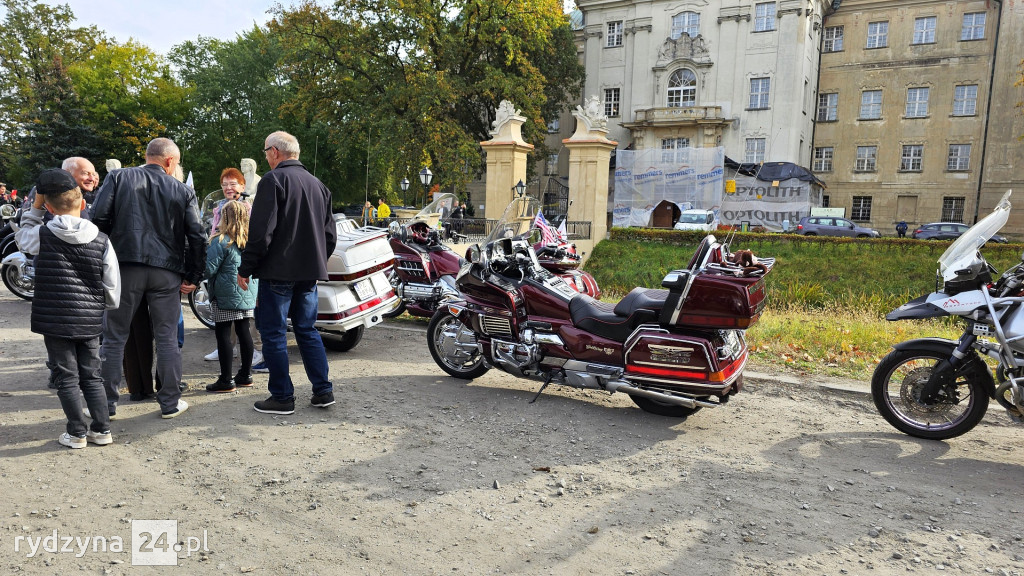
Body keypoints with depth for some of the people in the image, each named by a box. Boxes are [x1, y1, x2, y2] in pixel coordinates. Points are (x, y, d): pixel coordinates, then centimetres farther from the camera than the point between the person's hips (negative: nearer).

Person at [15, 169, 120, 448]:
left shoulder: (43, 235, -7)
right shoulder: (101, 241, -3)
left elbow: (23, 236, 19)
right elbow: (113, 287, 0)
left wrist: (35, 206, 14)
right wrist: (104, 307, 17)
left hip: (54, 320, -2)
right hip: (90, 321, 2)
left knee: (67, 378, 6)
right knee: (91, 376, 13)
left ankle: (77, 433, 12)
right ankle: (102, 429, 15)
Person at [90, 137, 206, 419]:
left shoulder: (118, 177, 5)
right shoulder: (183, 191, 5)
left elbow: (99, 218, -4)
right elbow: (197, 237, 0)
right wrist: (193, 276, 7)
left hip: (125, 267, 0)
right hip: (166, 272, 0)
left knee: (114, 337, 11)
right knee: (167, 338, 8)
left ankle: (106, 403, 17)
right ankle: (170, 403, 14)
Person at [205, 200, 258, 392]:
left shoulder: (221, 242, -13)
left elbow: (209, 268, -15)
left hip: (226, 297, -7)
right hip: (247, 295, 7)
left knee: (223, 335, -1)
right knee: (243, 332, 13)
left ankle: (226, 380, 2)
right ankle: (245, 374, 21)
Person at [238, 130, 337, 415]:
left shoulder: (274, 179, -8)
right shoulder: (317, 184, 15)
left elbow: (261, 231, -16)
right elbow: (330, 233, 17)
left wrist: (246, 269, -10)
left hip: (278, 271, -7)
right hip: (309, 272, 7)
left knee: (273, 333, 2)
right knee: (307, 330, 15)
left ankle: (282, 397, 6)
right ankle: (323, 391, 15)